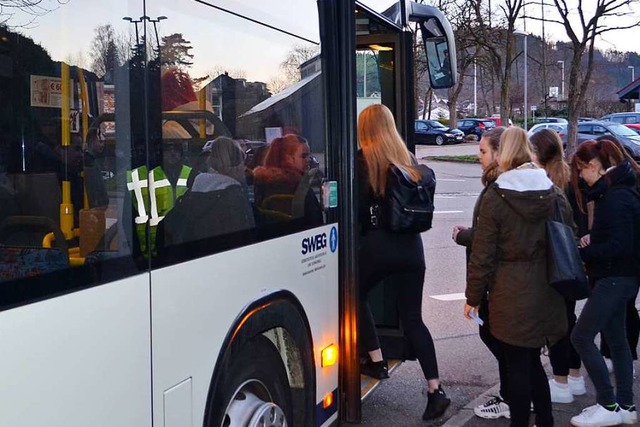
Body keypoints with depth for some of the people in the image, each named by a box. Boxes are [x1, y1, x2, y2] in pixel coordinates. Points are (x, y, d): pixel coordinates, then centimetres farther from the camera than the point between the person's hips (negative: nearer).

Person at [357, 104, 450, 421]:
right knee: (413, 319, 9)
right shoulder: (408, 158, 8)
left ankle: (376, 362, 23)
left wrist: (361, 230, 7)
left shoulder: (363, 159, -7)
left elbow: (359, 206, -10)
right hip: (411, 244, 5)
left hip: (377, 243, -4)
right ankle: (435, 390, 2)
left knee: (356, 297, 23)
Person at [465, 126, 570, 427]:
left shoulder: (496, 197, -11)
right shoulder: (555, 195, 4)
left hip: (511, 297, -5)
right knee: (532, 361, 20)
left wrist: (473, 297, 0)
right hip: (547, 295, 5)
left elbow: (483, 254, -9)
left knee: (517, 366, 5)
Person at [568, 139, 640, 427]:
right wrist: (593, 238, 6)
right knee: (615, 337, 15)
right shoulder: (615, 191, 11)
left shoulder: (616, 197, -21)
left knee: (581, 336, -6)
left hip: (615, 278, -10)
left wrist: (581, 254, -19)